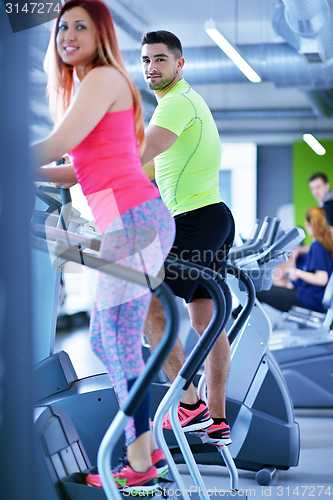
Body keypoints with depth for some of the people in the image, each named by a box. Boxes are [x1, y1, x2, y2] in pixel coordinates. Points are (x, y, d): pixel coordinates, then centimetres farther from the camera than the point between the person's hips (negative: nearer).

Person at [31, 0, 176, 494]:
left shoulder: (104, 77, -5)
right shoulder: (83, 85, 23)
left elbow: (55, 146, -14)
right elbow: (83, 169, 21)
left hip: (134, 219, -10)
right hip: (131, 220, 10)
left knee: (119, 340, -7)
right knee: (105, 338, 13)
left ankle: (140, 467, -1)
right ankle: (149, 448, 20)